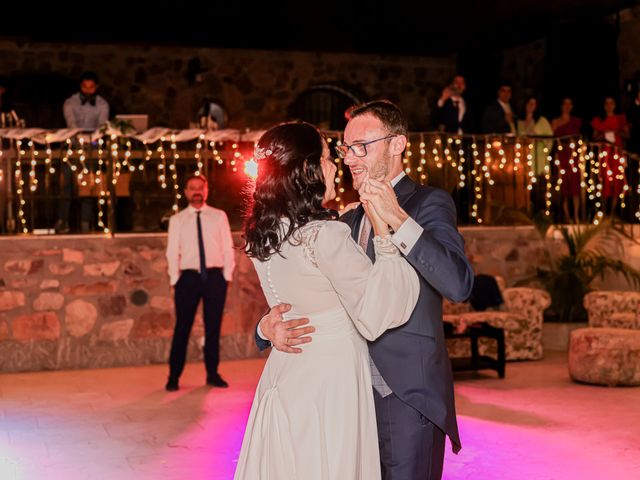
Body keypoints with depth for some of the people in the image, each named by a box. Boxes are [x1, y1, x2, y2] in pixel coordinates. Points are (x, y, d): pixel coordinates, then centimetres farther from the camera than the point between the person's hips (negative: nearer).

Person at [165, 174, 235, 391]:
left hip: (215, 276, 1)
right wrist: (175, 280, -2)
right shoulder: (177, 220, 6)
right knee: (182, 327, 0)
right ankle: (174, 377, 9)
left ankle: (213, 374, 19)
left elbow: (228, 248, 5)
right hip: (188, 277, -1)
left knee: (213, 326, 8)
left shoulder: (219, 216, 7)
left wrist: (227, 275, -2)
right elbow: (173, 252, 4)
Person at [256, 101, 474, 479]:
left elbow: (459, 284, -21)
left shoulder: (429, 203, -5)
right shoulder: (350, 221, 16)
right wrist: (270, 327, -8)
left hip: (408, 395, -6)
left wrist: (398, 220, -26)